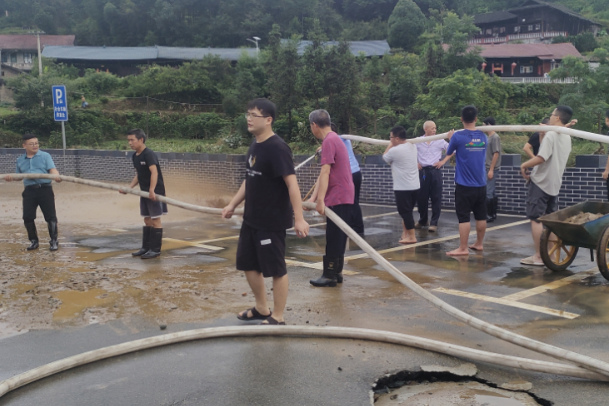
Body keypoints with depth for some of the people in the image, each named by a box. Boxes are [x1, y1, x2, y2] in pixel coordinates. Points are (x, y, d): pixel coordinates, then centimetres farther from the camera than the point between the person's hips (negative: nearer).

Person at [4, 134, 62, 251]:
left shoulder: (45, 156, 2)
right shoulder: (20, 160, 14)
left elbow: (52, 169, -10)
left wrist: (56, 176, -33)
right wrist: (10, 177, 2)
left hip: (45, 189, -4)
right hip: (29, 191, 4)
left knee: (50, 216, -3)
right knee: (27, 217, 3)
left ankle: (54, 241, 11)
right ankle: (34, 241, 21)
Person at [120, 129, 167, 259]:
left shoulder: (149, 154, -17)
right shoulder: (135, 156, 10)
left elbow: (154, 172, -28)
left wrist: (152, 190, -37)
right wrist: (130, 187, 7)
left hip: (155, 192, -9)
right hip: (144, 192, 9)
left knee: (155, 219, -2)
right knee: (147, 220, 14)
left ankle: (155, 249, 3)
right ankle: (146, 247, 22)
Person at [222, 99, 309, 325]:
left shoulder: (277, 148, -18)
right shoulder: (254, 145, 9)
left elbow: (291, 183, -22)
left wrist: (299, 219, -26)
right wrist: (233, 205, 20)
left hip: (272, 222, -9)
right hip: (251, 219, 9)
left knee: (276, 269, 2)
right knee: (248, 264, 17)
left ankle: (277, 318, 16)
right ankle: (261, 308, 34)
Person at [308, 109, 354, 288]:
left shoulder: (329, 141, -14)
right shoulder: (335, 138, 18)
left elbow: (325, 172, -22)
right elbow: (326, 173, 20)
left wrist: (320, 200, -26)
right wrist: (314, 198, 22)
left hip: (338, 198, -10)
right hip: (345, 197, 10)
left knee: (334, 238, -4)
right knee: (338, 237, 15)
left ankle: (330, 276, 2)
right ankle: (336, 272, 22)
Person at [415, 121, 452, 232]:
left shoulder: (440, 141, 2)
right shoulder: (418, 141, 4)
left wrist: (443, 161, -1)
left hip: (435, 171, -1)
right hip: (422, 171, 1)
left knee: (436, 198, -3)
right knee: (421, 197, 7)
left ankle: (434, 223, 2)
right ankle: (422, 220, 25)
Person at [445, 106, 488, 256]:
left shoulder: (458, 136, -13)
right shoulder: (483, 136, 4)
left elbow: (448, 152, 5)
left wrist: (450, 138, 23)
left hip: (464, 184, -5)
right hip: (481, 184, 5)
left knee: (463, 217, -2)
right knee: (481, 216, 12)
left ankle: (463, 248, -1)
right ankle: (479, 244, 23)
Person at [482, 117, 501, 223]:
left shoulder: (495, 137, -12)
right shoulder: (487, 137, 13)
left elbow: (496, 154, -16)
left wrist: (491, 170, -19)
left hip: (491, 169, -9)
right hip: (486, 168, 9)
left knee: (488, 193, -7)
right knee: (492, 192, 12)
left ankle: (490, 215, -3)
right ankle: (493, 214, 18)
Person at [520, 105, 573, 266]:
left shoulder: (551, 134, -16)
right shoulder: (567, 137, 12)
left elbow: (541, 158, -25)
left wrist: (524, 165, -12)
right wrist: (543, 135, 16)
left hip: (540, 182, -9)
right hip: (555, 184, 9)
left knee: (535, 219, -4)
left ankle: (538, 256, -3)